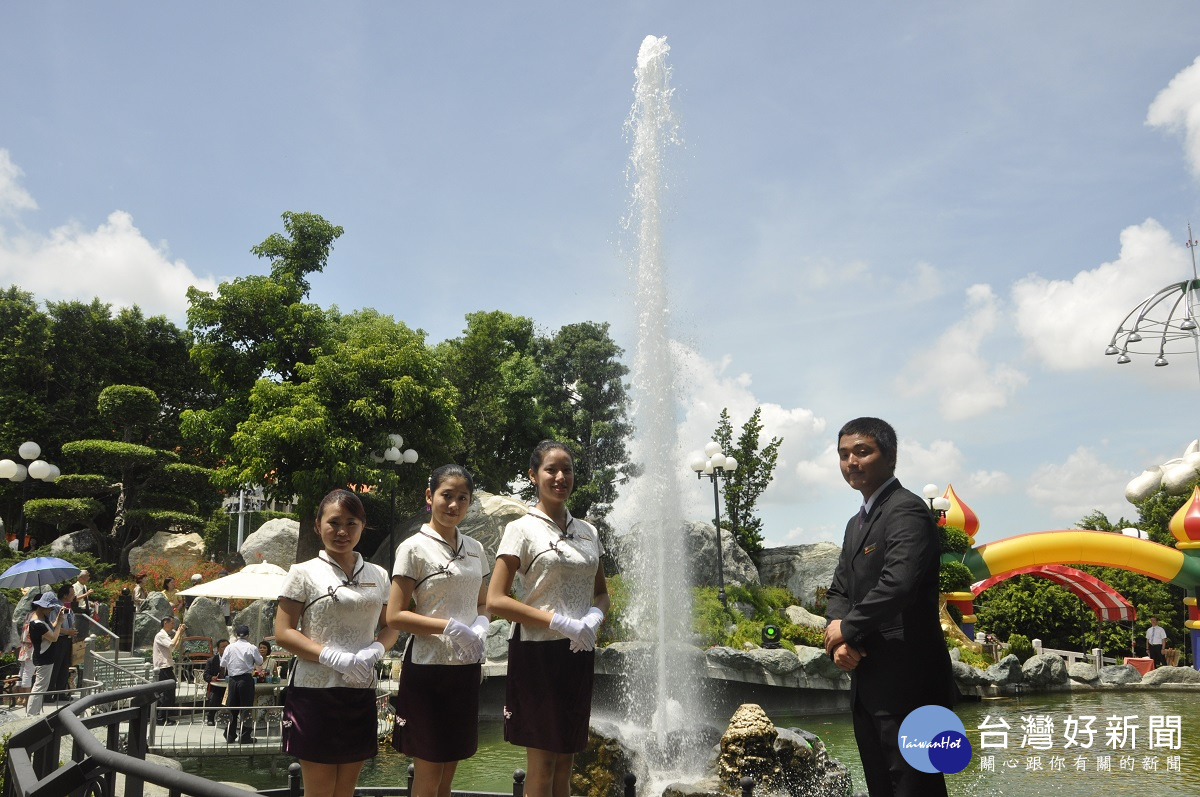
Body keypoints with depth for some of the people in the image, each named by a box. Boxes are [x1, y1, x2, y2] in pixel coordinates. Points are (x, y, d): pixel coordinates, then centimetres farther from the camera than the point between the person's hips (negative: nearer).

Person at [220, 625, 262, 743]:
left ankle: (230, 735, 20)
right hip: (246, 679, -3)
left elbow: (223, 663, 1)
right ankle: (245, 736, 5)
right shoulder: (252, 648, -10)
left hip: (233, 679, 3)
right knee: (246, 707, 4)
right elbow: (259, 662, 0)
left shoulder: (229, 648, -3)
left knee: (232, 707, 14)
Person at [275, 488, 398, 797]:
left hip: (360, 693, 4)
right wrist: (334, 657, -19)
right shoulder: (304, 573, -3)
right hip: (314, 691, -3)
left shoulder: (378, 575, 8)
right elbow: (283, 633, -7)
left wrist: (375, 650, -10)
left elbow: (390, 627, 14)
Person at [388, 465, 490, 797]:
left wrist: (481, 626, -5)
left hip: (466, 667, 5)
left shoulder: (474, 549, 9)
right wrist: (449, 627, -20)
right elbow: (395, 615, -12)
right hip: (428, 667, -5)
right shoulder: (414, 548, -8)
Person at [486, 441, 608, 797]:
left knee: (565, 762, 13)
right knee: (542, 762, 2)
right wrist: (558, 621, -19)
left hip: (578, 654, 5)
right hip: (538, 653, -5)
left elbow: (602, 593, 17)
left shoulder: (588, 531, 11)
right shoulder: (522, 529, -6)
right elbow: (495, 601, -12)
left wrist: (595, 615, -6)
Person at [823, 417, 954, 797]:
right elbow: (838, 590, 16)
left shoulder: (907, 510, -13)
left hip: (906, 681, -9)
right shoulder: (857, 523, 17)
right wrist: (839, 642, -4)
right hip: (867, 683, 9)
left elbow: (898, 584, -26)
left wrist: (847, 628, -12)